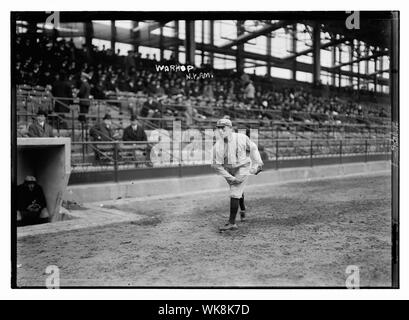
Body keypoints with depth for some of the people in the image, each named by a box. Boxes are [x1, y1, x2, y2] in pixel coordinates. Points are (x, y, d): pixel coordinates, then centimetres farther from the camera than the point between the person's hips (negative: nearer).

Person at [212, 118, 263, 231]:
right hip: (228, 171, 4)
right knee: (238, 190, 24)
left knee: (234, 194, -14)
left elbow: (253, 148, -1)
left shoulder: (241, 138, -19)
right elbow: (217, 165, -13)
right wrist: (230, 178, -18)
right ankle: (243, 210, 53)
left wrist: (258, 163, -1)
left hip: (242, 168, -4)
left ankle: (232, 223, -10)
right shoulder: (217, 146, -16)